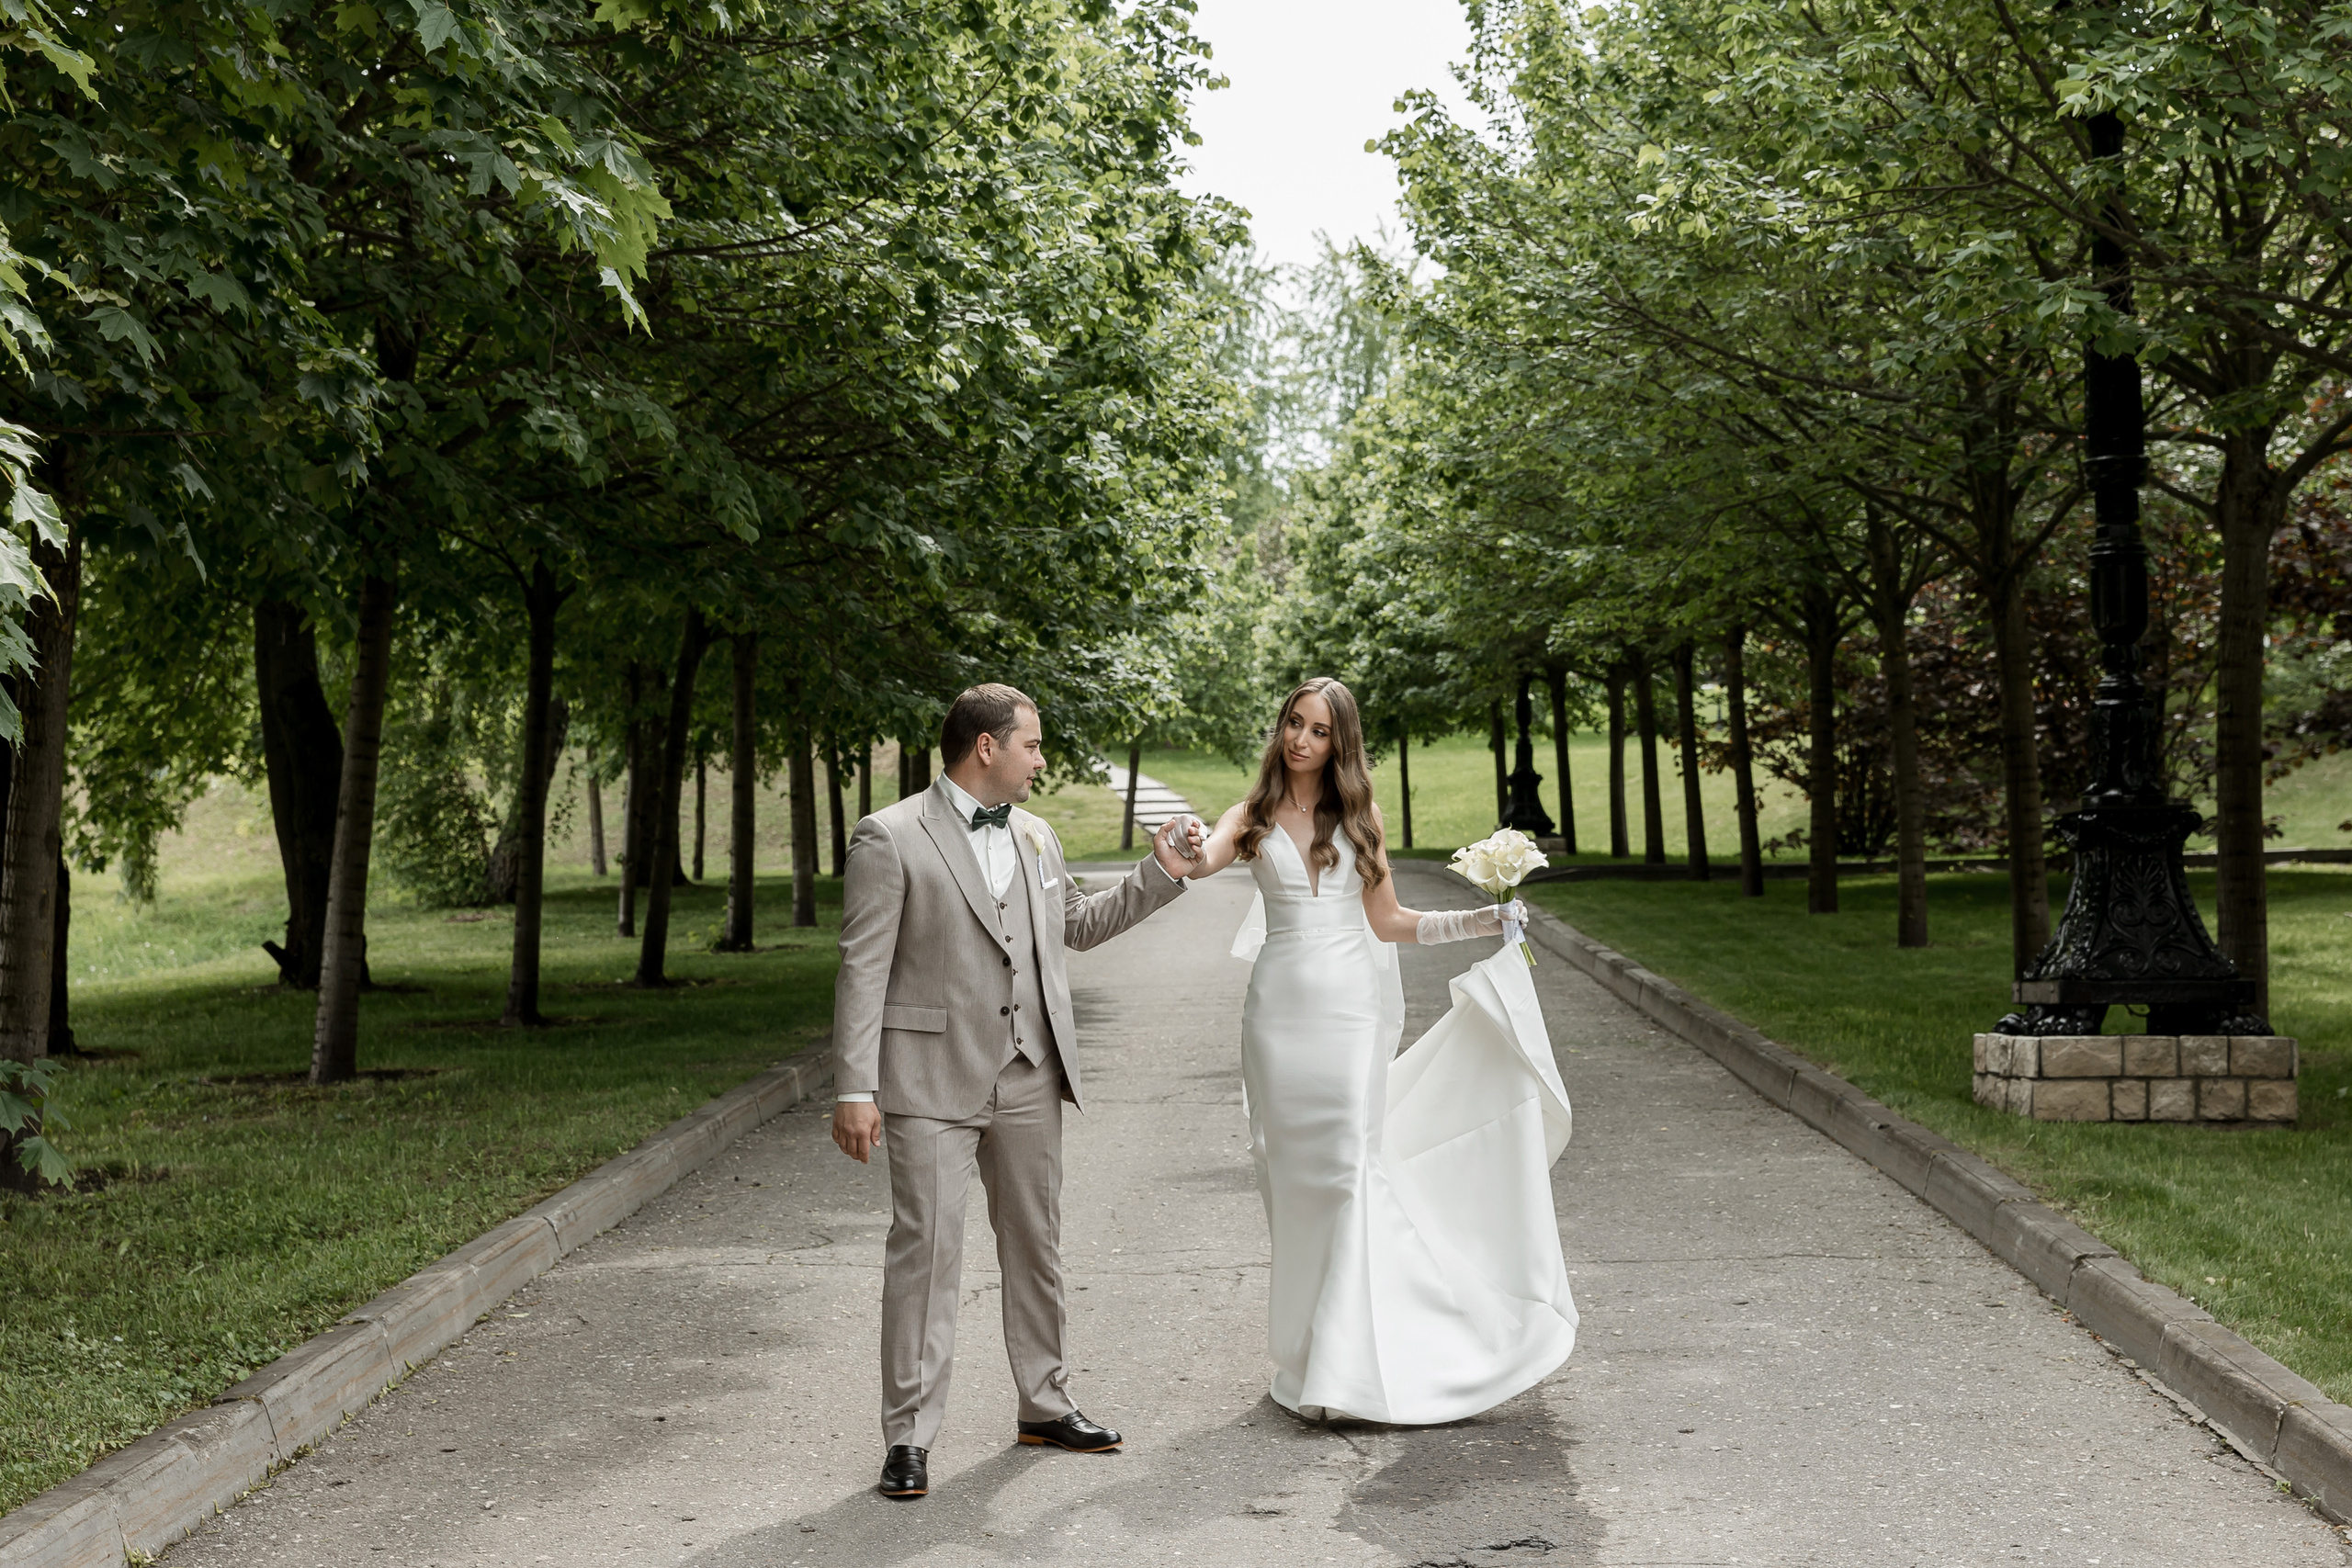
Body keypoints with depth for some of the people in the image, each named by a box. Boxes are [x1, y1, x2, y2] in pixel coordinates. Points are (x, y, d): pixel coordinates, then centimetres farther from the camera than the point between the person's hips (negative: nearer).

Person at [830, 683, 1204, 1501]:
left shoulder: (1036, 836, 12)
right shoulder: (891, 837, -9)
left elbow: (1079, 924, 27)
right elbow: (863, 969, -12)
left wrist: (1159, 875, 16)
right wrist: (854, 1090, -16)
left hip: (1028, 1075, 7)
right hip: (933, 1078, -6)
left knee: (1036, 1243, 15)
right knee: (926, 1249, -6)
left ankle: (1044, 1405, 30)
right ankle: (909, 1437, 2)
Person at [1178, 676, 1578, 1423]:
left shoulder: (1359, 815, 8)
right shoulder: (1253, 819, 6)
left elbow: (1387, 922, 12)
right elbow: (1202, 859, -15)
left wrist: (1479, 922, 3)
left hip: (1350, 1004, 0)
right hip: (1280, 1005, 1)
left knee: (1350, 1168, -8)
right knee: (1292, 1172, 4)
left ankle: (1346, 1366, -6)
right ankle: (1303, 1354, 16)